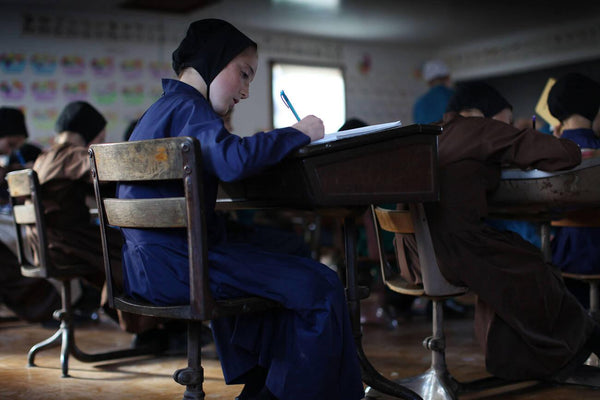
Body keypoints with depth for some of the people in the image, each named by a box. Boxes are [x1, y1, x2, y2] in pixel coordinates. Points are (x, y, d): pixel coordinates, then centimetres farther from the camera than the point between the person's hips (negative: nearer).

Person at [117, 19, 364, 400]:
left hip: (149, 265, 11)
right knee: (320, 288, -15)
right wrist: (296, 133, -17)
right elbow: (233, 160, -30)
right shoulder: (187, 107, -10)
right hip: (173, 263, -11)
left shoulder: (163, 108, 23)